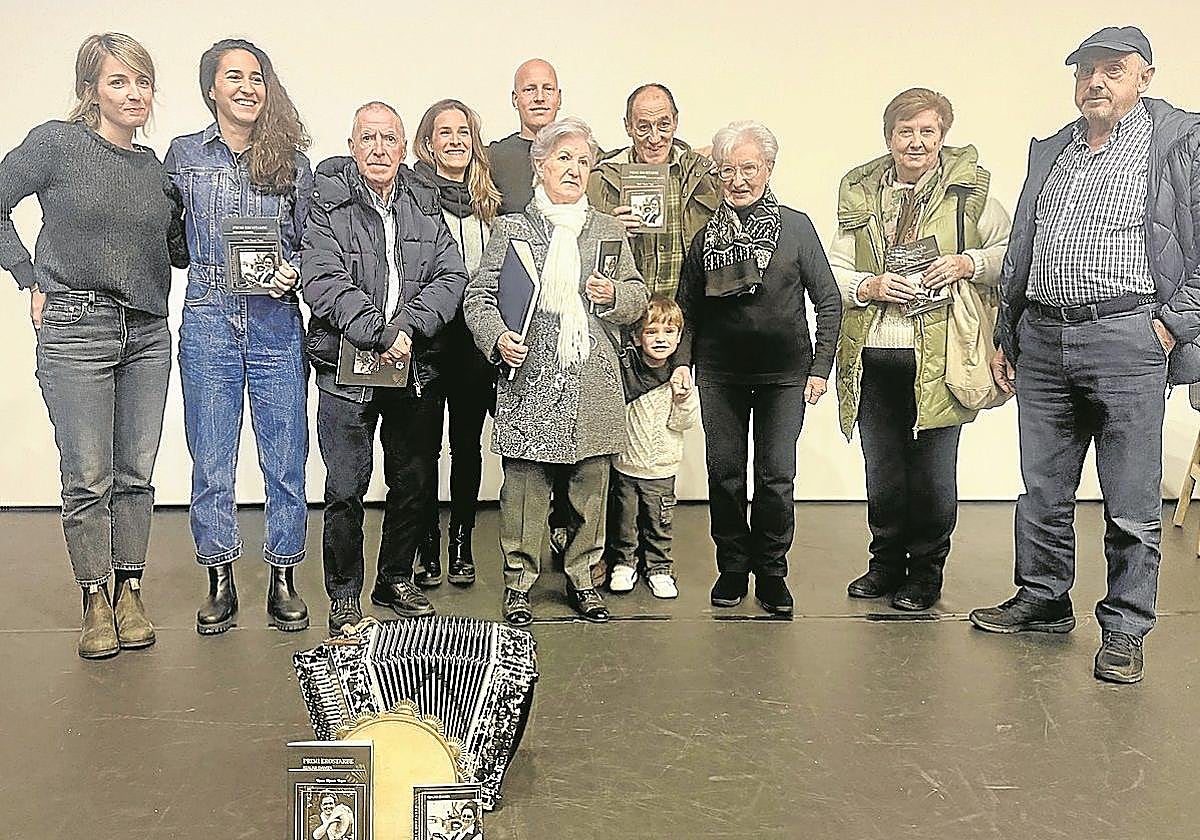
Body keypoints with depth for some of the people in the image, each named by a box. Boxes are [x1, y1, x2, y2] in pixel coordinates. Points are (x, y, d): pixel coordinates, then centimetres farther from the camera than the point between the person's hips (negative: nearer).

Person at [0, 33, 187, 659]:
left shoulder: (154, 166, 11)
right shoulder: (56, 144, -3)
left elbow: (176, 250, 17)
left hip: (147, 332, 4)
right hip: (76, 330, -4)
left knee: (136, 474, 8)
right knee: (88, 479, 0)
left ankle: (129, 593, 20)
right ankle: (95, 601, 15)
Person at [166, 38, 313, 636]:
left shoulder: (292, 161, 8)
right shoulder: (182, 155, 8)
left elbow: (309, 243, 11)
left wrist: (293, 274, -6)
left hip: (276, 323, 0)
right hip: (208, 322, 0)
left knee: (286, 457, 2)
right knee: (211, 459, 4)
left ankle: (283, 580, 16)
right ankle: (220, 584, 18)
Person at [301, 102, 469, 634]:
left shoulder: (424, 205, 10)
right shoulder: (329, 203, -1)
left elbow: (451, 276, 0)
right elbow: (324, 281, -13)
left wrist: (407, 327, -15)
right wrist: (380, 334, -22)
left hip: (417, 368, 4)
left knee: (415, 481, 11)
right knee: (346, 488, -1)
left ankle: (395, 580, 30)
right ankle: (343, 595, 16)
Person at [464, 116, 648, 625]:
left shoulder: (609, 230, 14)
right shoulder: (511, 229, 6)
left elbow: (638, 298, 15)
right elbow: (478, 298, 4)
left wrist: (615, 296, -7)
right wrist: (499, 338, -14)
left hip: (592, 385, 3)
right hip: (529, 379, -2)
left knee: (589, 483, 8)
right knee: (525, 484, 1)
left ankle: (581, 577, 24)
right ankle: (519, 581, 16)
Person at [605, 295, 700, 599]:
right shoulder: (623, 367, -9)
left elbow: (684, 423, -4)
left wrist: (684, 398, -20)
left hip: (662, 467, 1)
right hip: (624, 462, 0)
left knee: (659, 522, 10)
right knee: (623, 519, 13)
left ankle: (659, 569, 27)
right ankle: (623, 563, 31)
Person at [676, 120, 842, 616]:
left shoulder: (796, 227, 1)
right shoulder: (706, 236, 6)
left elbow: (828, 301, 3)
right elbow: (687, 308, 12)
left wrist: (821, 366, -1)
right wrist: (681, 362, 3)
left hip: (784, 374, -2)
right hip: (720, 374, 2)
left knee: (777, 476, -1)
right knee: (724, 473, 4)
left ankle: (771, 571, 14)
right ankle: (732, 566, 20)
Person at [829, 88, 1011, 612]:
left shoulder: (970, 187, 3)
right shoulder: (859, 193, 11)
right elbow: (835, 270, 10)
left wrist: (969, 263, -12)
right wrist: (870, 286, -9)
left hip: (939, 356, -3)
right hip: (873, 357, 3)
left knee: (933, 472, 4)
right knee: (881, 471, 12)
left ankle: (926, 572, 23)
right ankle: (887, 563, 30)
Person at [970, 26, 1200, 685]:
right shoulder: (1049, 150, 17)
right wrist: (1005, 338, 17)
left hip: (1127, 339, -5)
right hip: (1042, 338, 5)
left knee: (1131, 504, 1)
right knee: (1042, 490, 13)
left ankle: (1123, 630, 14)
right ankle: (1043, 601, 28)